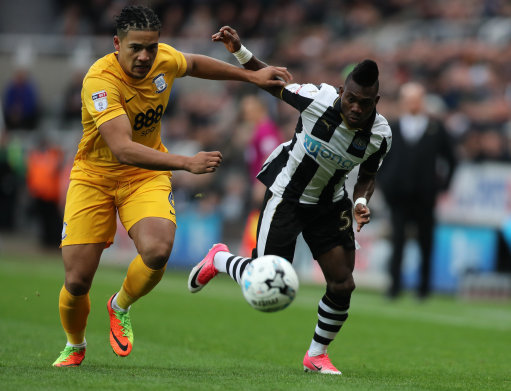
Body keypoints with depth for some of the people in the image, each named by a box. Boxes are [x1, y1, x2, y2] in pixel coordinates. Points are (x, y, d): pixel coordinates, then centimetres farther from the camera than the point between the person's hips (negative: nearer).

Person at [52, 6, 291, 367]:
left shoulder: (165, 59, -10)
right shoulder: (100, 80, -29)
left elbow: (194, 64, 17)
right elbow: (122, 149, -40)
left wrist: (251, 76, 15)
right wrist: (186, 162, -48)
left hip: (147, 175, 3)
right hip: (95, 176, -3)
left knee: (157, 251, -26)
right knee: (77, 281, -7)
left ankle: (120, 308, 7)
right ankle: (75, 347, 27)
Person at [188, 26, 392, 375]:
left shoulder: (380, 135, -16)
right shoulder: (317, 99, -26)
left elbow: (367, 176, 3)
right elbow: (274, 83, -9)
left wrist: (362, 202, -17)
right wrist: (240, 52, -21)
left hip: (330, 203, 4)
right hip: (286, 195, -4)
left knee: (343, 284, -5)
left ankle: (317, 355, 20)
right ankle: (219, 259, 27)